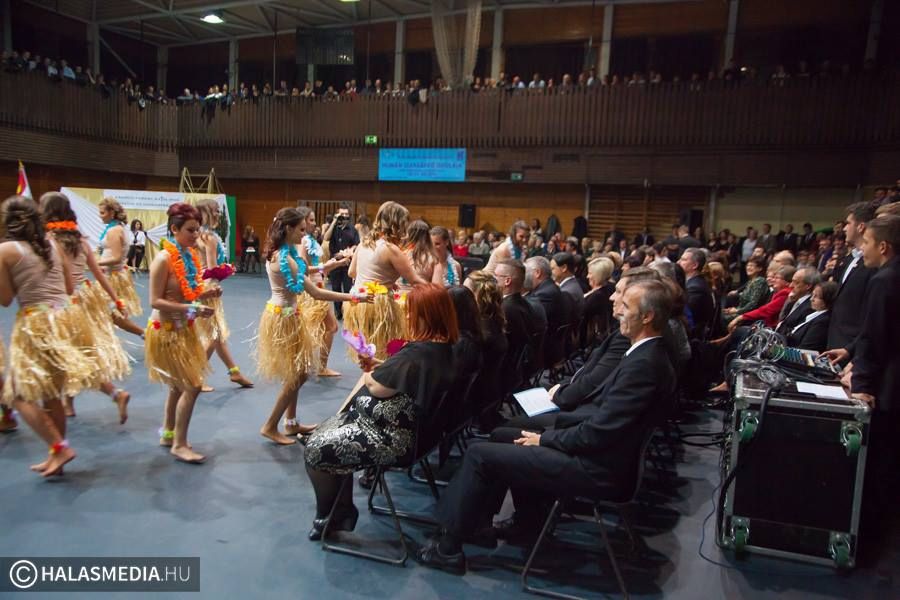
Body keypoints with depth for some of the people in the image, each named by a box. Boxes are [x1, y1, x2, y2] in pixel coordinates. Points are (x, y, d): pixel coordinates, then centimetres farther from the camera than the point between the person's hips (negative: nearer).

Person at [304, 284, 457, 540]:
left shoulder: (418, 354, -30)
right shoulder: (443, 348, 1)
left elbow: (376, 386, -18)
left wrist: (370, 374, 3)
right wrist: (380, 366, 4)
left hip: (393, 438, -11)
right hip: (409, 427, 11)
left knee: (315, 449, -3)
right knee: (330, 431, 18)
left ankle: (328, 517, 23)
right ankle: (340, 512, 24)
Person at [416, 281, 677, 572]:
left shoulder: (643, 364, -24)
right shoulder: (647, 354, 7)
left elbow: (597, 433, -24)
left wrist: (544, 439, -10)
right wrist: (548, 432, 6)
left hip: (596, 468, -10)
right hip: (599, 449, 10)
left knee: (480, 454, -6)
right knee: (503, 436, 19)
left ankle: (448, 548, 7)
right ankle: (528, 518, 29)